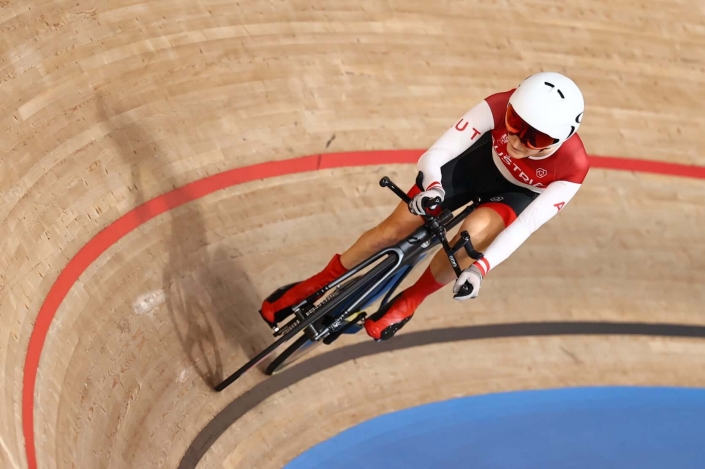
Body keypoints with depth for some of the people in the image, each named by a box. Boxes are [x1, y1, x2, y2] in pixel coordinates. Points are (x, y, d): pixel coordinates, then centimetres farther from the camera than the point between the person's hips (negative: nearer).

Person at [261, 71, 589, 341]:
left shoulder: (573, 168, -38)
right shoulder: (501, 106, -38)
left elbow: (524, 227, -32)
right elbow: (435, 154, -35)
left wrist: (480, 267, -43)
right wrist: (431, 188, -55)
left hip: (518, 193, -1)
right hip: (480, 162, 1)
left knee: (476, 231, -33)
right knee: (396, 226, -5)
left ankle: (409, 301, -7)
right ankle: (317, 284, 19)